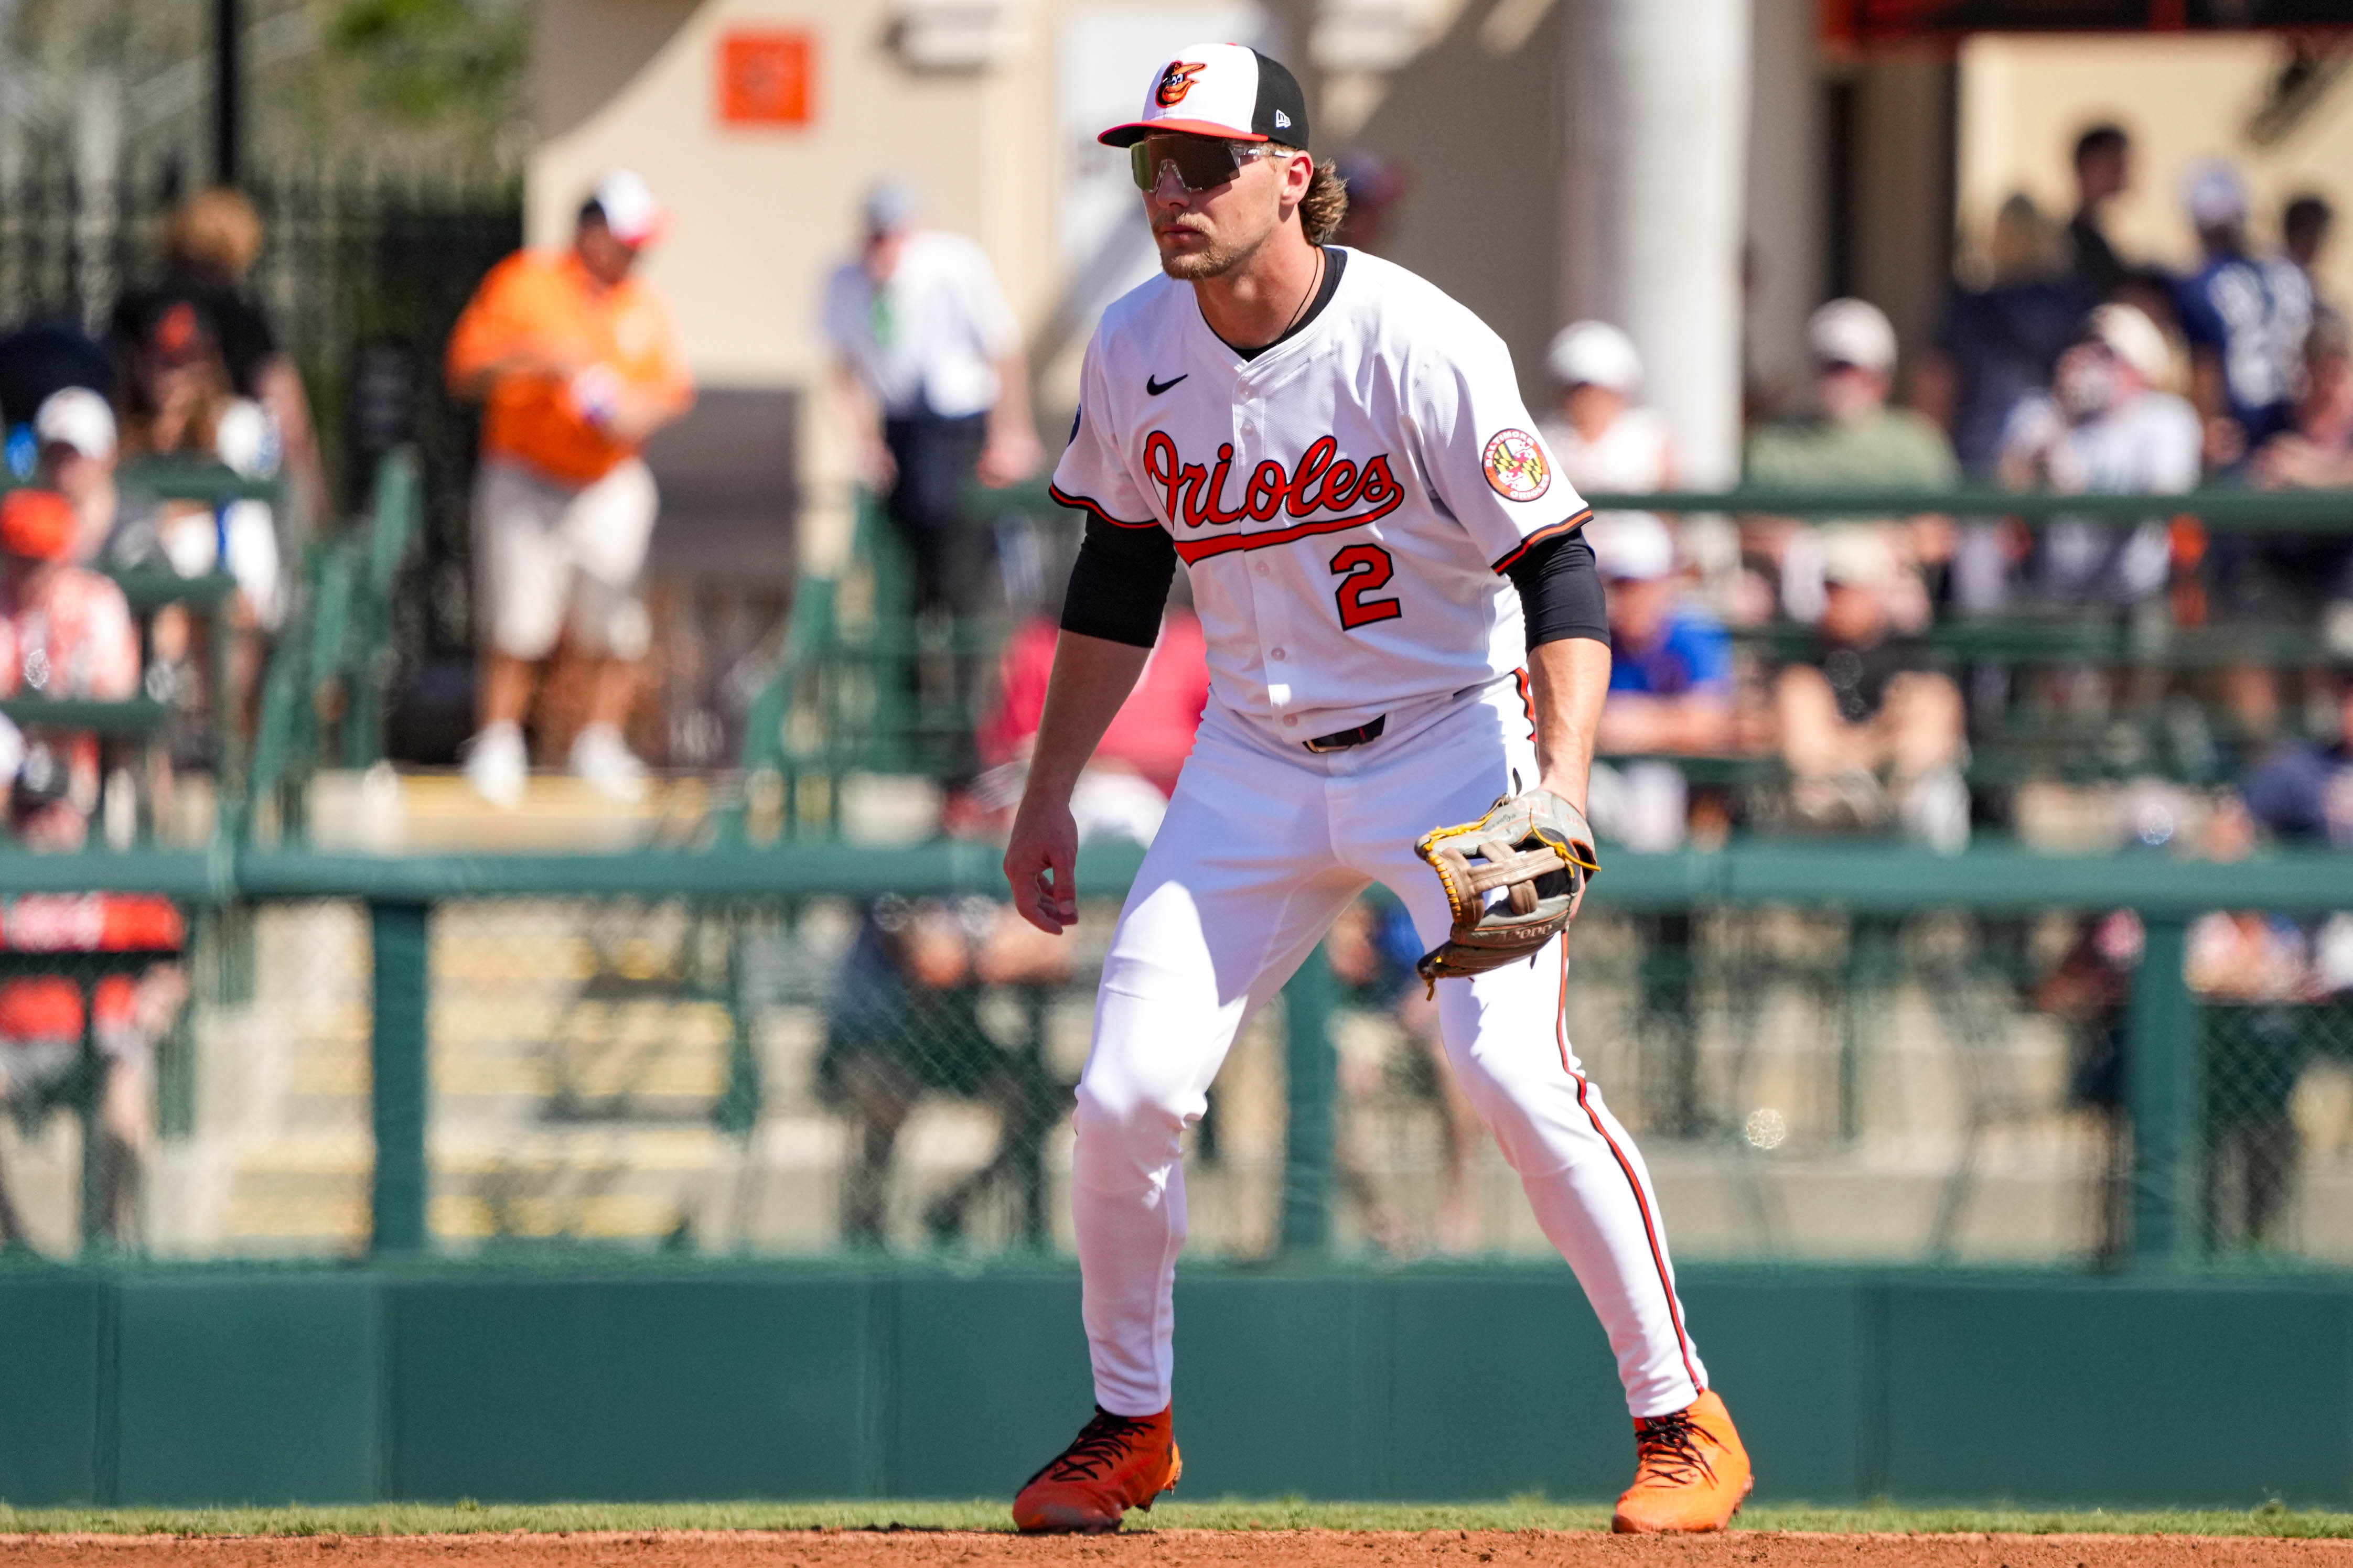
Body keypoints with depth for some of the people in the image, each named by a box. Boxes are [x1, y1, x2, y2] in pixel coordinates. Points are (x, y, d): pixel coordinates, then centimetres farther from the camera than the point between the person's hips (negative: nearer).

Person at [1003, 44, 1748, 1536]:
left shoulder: (1422, 349, -22)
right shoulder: (1135, 349, -4)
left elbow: (1562, 578, -20)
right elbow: (1121, 574, 12)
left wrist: (1561, 786, -34)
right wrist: (1050, 791, 13)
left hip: (1450, 740, -5)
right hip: (1256, 761, 5)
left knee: (1514, 1067, -22)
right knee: (1127, 1097, -4)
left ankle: (1685, 1423, -10)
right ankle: (1129, 1427, 18)